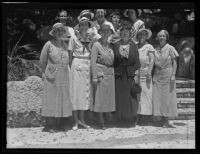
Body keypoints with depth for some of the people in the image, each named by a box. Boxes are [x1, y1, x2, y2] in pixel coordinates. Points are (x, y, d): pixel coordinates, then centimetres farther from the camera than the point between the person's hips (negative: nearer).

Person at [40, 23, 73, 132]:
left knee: (62, 99, 4)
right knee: (51, 98, -4)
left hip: (64, 76, 5)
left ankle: (57, 124, 11)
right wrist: (47, 73, 5)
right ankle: (49, 125, 0)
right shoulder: (49, 44, -1)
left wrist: (67, 72, 8)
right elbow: (42, 61, 2)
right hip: (52, 77, -5)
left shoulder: (64, 45, 12)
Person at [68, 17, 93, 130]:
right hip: (77, 66, -4)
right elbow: (70, 55, 2)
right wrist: (70, 68, -5)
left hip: (88, 67, 4)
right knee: (76, 92, -2)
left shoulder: (91, 39, 11)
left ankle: (81, 120, 15)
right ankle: (76, 121, 3)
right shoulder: (74, 39, 2)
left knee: (86, 92, 6)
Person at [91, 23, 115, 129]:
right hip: (100, 74, -6)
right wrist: (95, 77, -14)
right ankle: (101, 122, 3)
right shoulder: (96, 45, -4)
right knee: (100, 98, -2)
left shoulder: (109, 45, 13)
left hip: (110, 74, 6)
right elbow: (93, 62, -9)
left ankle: (105, 120, 16)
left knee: (108, 98, 7)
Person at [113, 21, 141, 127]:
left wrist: (136, 75, -5)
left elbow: (137, 61, 1)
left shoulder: (133, 45, 3)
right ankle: (121, 119, 12)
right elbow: (113, 61, 5)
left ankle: (131, 120, 7)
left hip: (130, 73, -1)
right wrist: (114, 73, -1)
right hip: (119, 74, 1)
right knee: (120, 97, 2)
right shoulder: (116, 45, 5)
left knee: (131, 97, 0)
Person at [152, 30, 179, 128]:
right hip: (157, 76, 5)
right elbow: (154, 63, 13)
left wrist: (173, 76, -12)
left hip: (167, 75, -5)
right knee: (158, 98, 3)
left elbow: (174, 63, -4)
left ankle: (167, 121, 3)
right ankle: (162, 120, 10)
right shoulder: (156, 50, 9)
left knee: (167, 98, -2)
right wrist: (153, 75, 5)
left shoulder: (170, 48, -3)